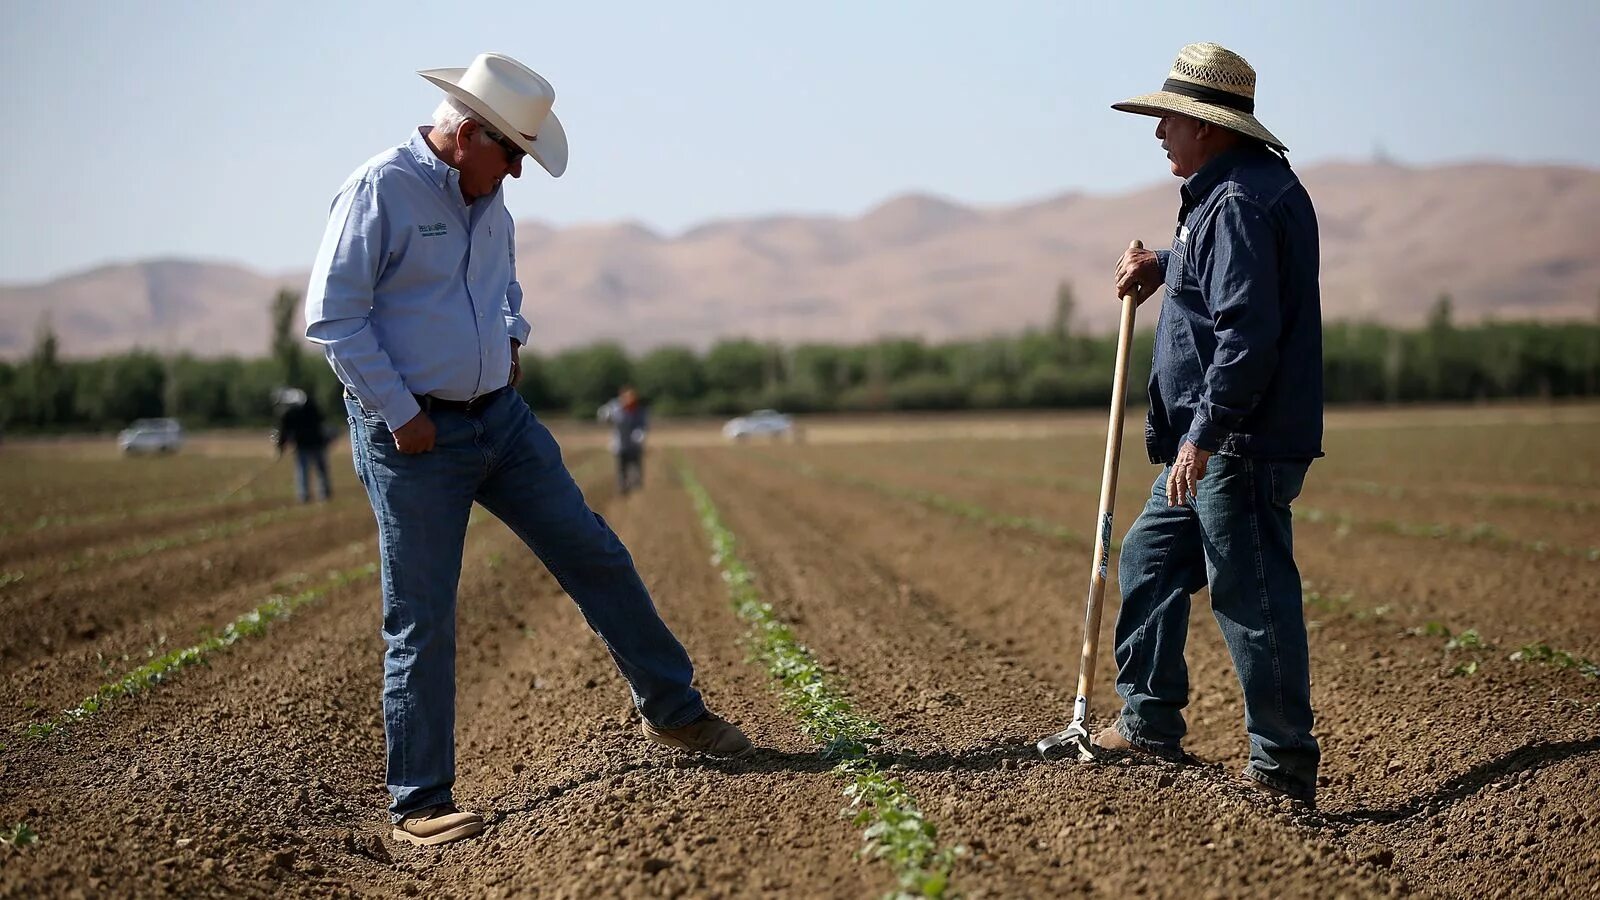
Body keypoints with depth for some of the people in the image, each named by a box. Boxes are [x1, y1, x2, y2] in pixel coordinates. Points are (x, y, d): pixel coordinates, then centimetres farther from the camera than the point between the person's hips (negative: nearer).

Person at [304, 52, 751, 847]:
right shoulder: (379, 191, -15)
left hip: (500, 417, 7)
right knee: (422, 623, -3)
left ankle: (672, 710, 23)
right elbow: (332, 317, -17)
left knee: (595, 554, 8)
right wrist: (401, 415, -17)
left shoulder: (486, 196, 9)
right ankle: (418, 804, 8)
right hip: (412, 435, -7)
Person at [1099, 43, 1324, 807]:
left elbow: (1247, 335, -25)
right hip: (1214, 443, 11)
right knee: (1150, 557, 18)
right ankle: (1150, 723, 27)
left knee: (1252, 598, -6)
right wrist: (1162, 263, 21)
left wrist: (1202, 436, -25)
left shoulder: (1240, 202, -18)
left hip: (1244, 445, -11)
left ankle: (1284, 770, 2)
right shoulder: (1241, 186, 15)